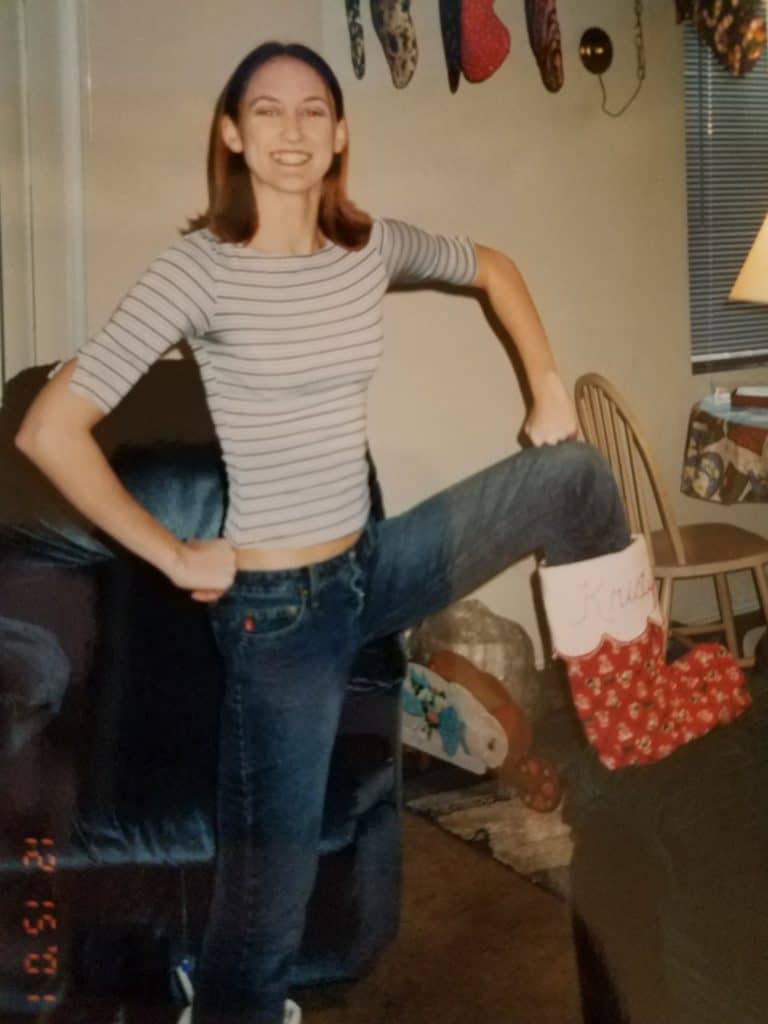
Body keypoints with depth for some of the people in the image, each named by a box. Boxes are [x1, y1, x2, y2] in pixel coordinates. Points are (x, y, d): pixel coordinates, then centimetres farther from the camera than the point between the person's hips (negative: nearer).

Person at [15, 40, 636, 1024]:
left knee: (569, 472, 10)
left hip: (374, 566, 6)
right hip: (275, 604, -6)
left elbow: (492, 268, 23)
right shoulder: (200, 267, -17)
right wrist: (172, 555, -15)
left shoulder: (373, 245, 1)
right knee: (266, 889, -2)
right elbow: (50, 430, -21)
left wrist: (547, 386, 14)